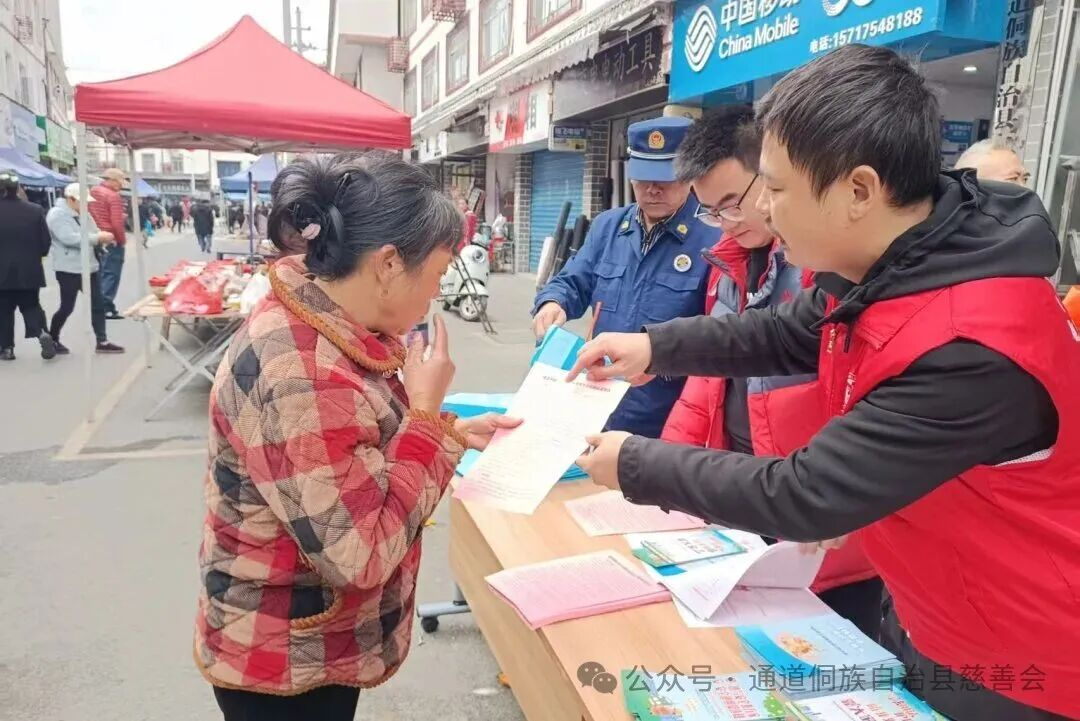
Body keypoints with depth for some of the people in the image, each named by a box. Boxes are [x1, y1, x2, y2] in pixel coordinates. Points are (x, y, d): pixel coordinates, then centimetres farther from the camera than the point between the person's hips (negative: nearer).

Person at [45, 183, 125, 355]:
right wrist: (98, 238, -25)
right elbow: (70, 238, -26)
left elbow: (93, 233, 15)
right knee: (67, 308, 2)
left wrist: (103, 237, -9)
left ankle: (102, 342, 10)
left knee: (98, 305, 5)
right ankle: (52, 340, 21)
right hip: (69, 269, -8)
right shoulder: (57, 215, -14)